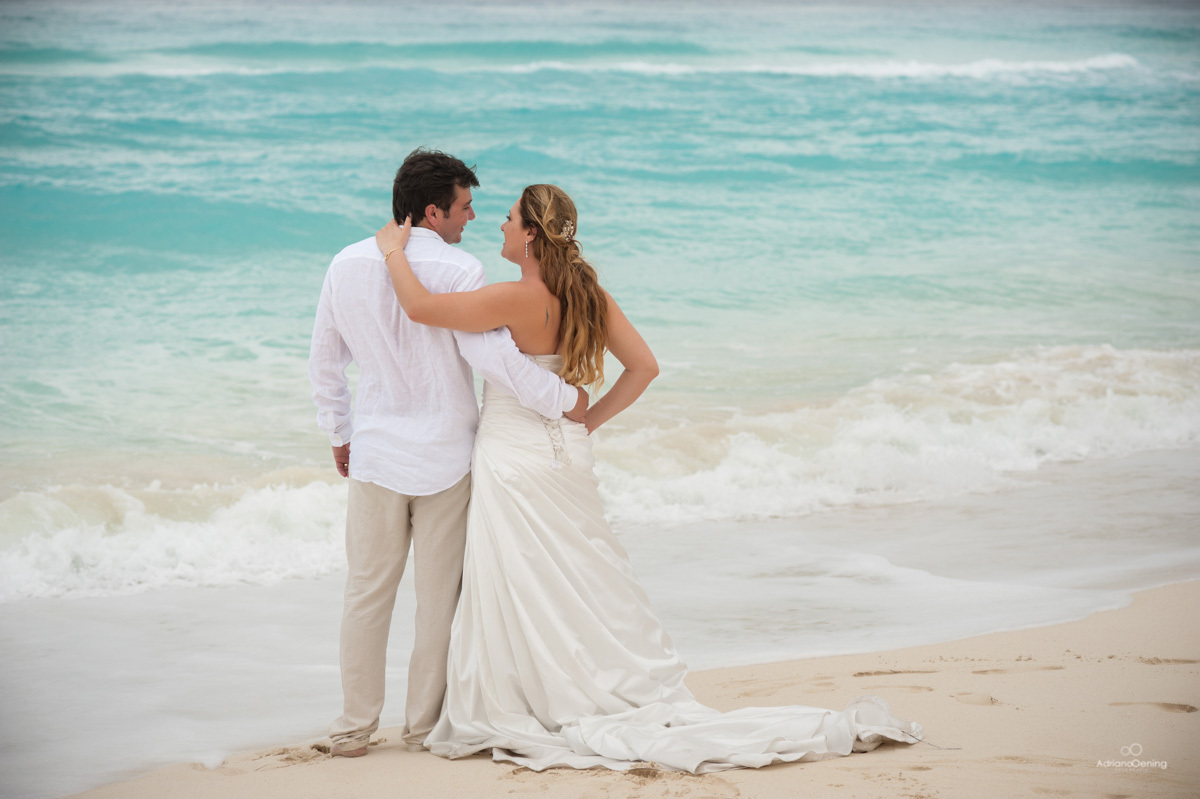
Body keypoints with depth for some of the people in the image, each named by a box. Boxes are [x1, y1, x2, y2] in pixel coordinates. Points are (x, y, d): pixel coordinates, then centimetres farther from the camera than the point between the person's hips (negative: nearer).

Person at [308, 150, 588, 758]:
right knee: (440, 594, 9)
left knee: (367, 592, 9)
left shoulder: (348, 265, 0)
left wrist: (338, 434, 20)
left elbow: (323, 361, 9)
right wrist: (563, 398, -11)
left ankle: (355, 726, 13)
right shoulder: (457, 271, -15)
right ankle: (425, 721, 16)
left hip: (375, 455, 3)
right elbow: (494, 356, -22)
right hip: (445, 457, -3)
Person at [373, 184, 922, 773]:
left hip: (515, 461, -8)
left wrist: (395, 251, -6)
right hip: (565, 454, 8)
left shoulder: (519, 299, -20)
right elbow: (643, 367, 4)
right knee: (591, 597, 13)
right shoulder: (587, 295, 2)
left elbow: (420, 307, -22)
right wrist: (586, 423, 7)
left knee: (524, 604, 1)